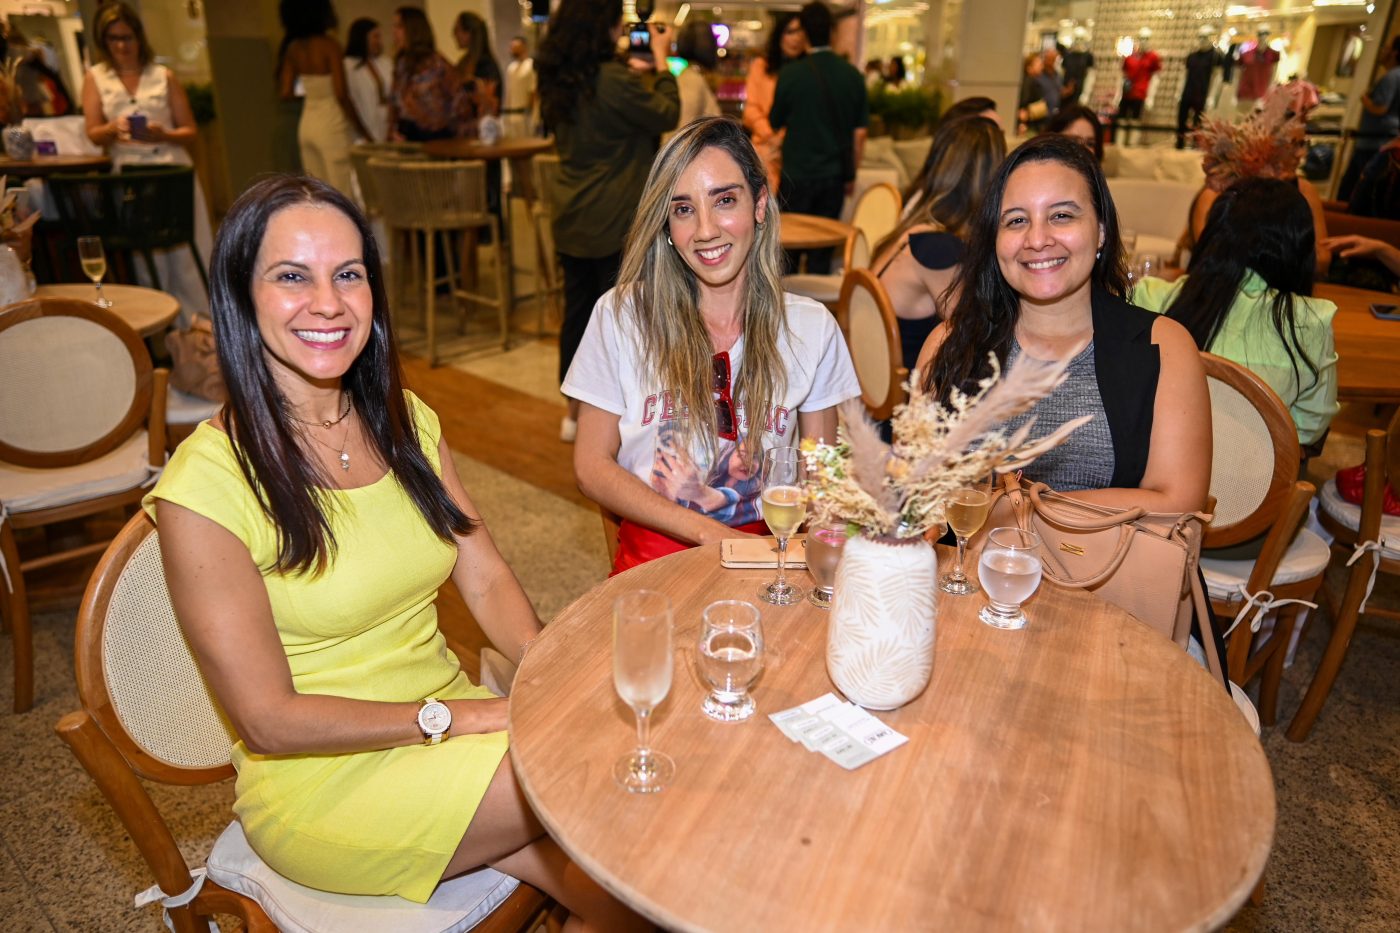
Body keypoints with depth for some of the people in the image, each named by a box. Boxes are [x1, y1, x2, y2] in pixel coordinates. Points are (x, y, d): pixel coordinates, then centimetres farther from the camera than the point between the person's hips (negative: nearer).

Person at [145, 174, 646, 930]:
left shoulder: (405, 422, 1)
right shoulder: (205, 485, -18)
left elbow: (487, 580, 1)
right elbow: (270, 720, -15)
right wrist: (457, 715, -20)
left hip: (454, 722, 5)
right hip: (321, 778, -4)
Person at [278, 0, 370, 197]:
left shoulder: (294, 48, 7)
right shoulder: (329, 46, -13)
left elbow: (286, 93, 8)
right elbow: (341, 95, -19)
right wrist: (363, 132, -12)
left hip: (306, 125, 7)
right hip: (332, 126, -7)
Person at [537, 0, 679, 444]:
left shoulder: (558, 80, 6)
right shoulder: (614, 80, -19)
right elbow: (666, 115, -7)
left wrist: (635, 71, 16)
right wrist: (659, 62, 4)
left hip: (571, 218, 8)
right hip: (616, 221, -8)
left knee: (577, 312, 14)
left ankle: (574, 413, 24)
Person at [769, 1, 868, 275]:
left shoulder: (790, 75, -10)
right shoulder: (852, 75, -2)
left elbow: (775, 122, 4)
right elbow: (860, 133, 2)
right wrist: (851, 174, 12)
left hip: (797, 174, -2)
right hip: (835, 176, 3)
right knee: (823, 247, 10)